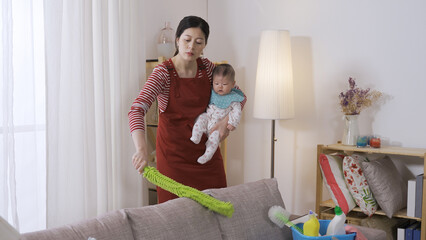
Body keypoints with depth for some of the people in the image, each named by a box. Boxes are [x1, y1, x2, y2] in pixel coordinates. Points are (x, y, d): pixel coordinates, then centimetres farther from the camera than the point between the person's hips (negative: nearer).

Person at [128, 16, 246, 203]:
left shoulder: (207, 68, -2)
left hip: (204, 145, 4)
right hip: (173, 150, -4)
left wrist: (227, 120, -11)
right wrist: (141, 149, -45)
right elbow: (137, 110, -30)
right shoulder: (163, 73, -17)